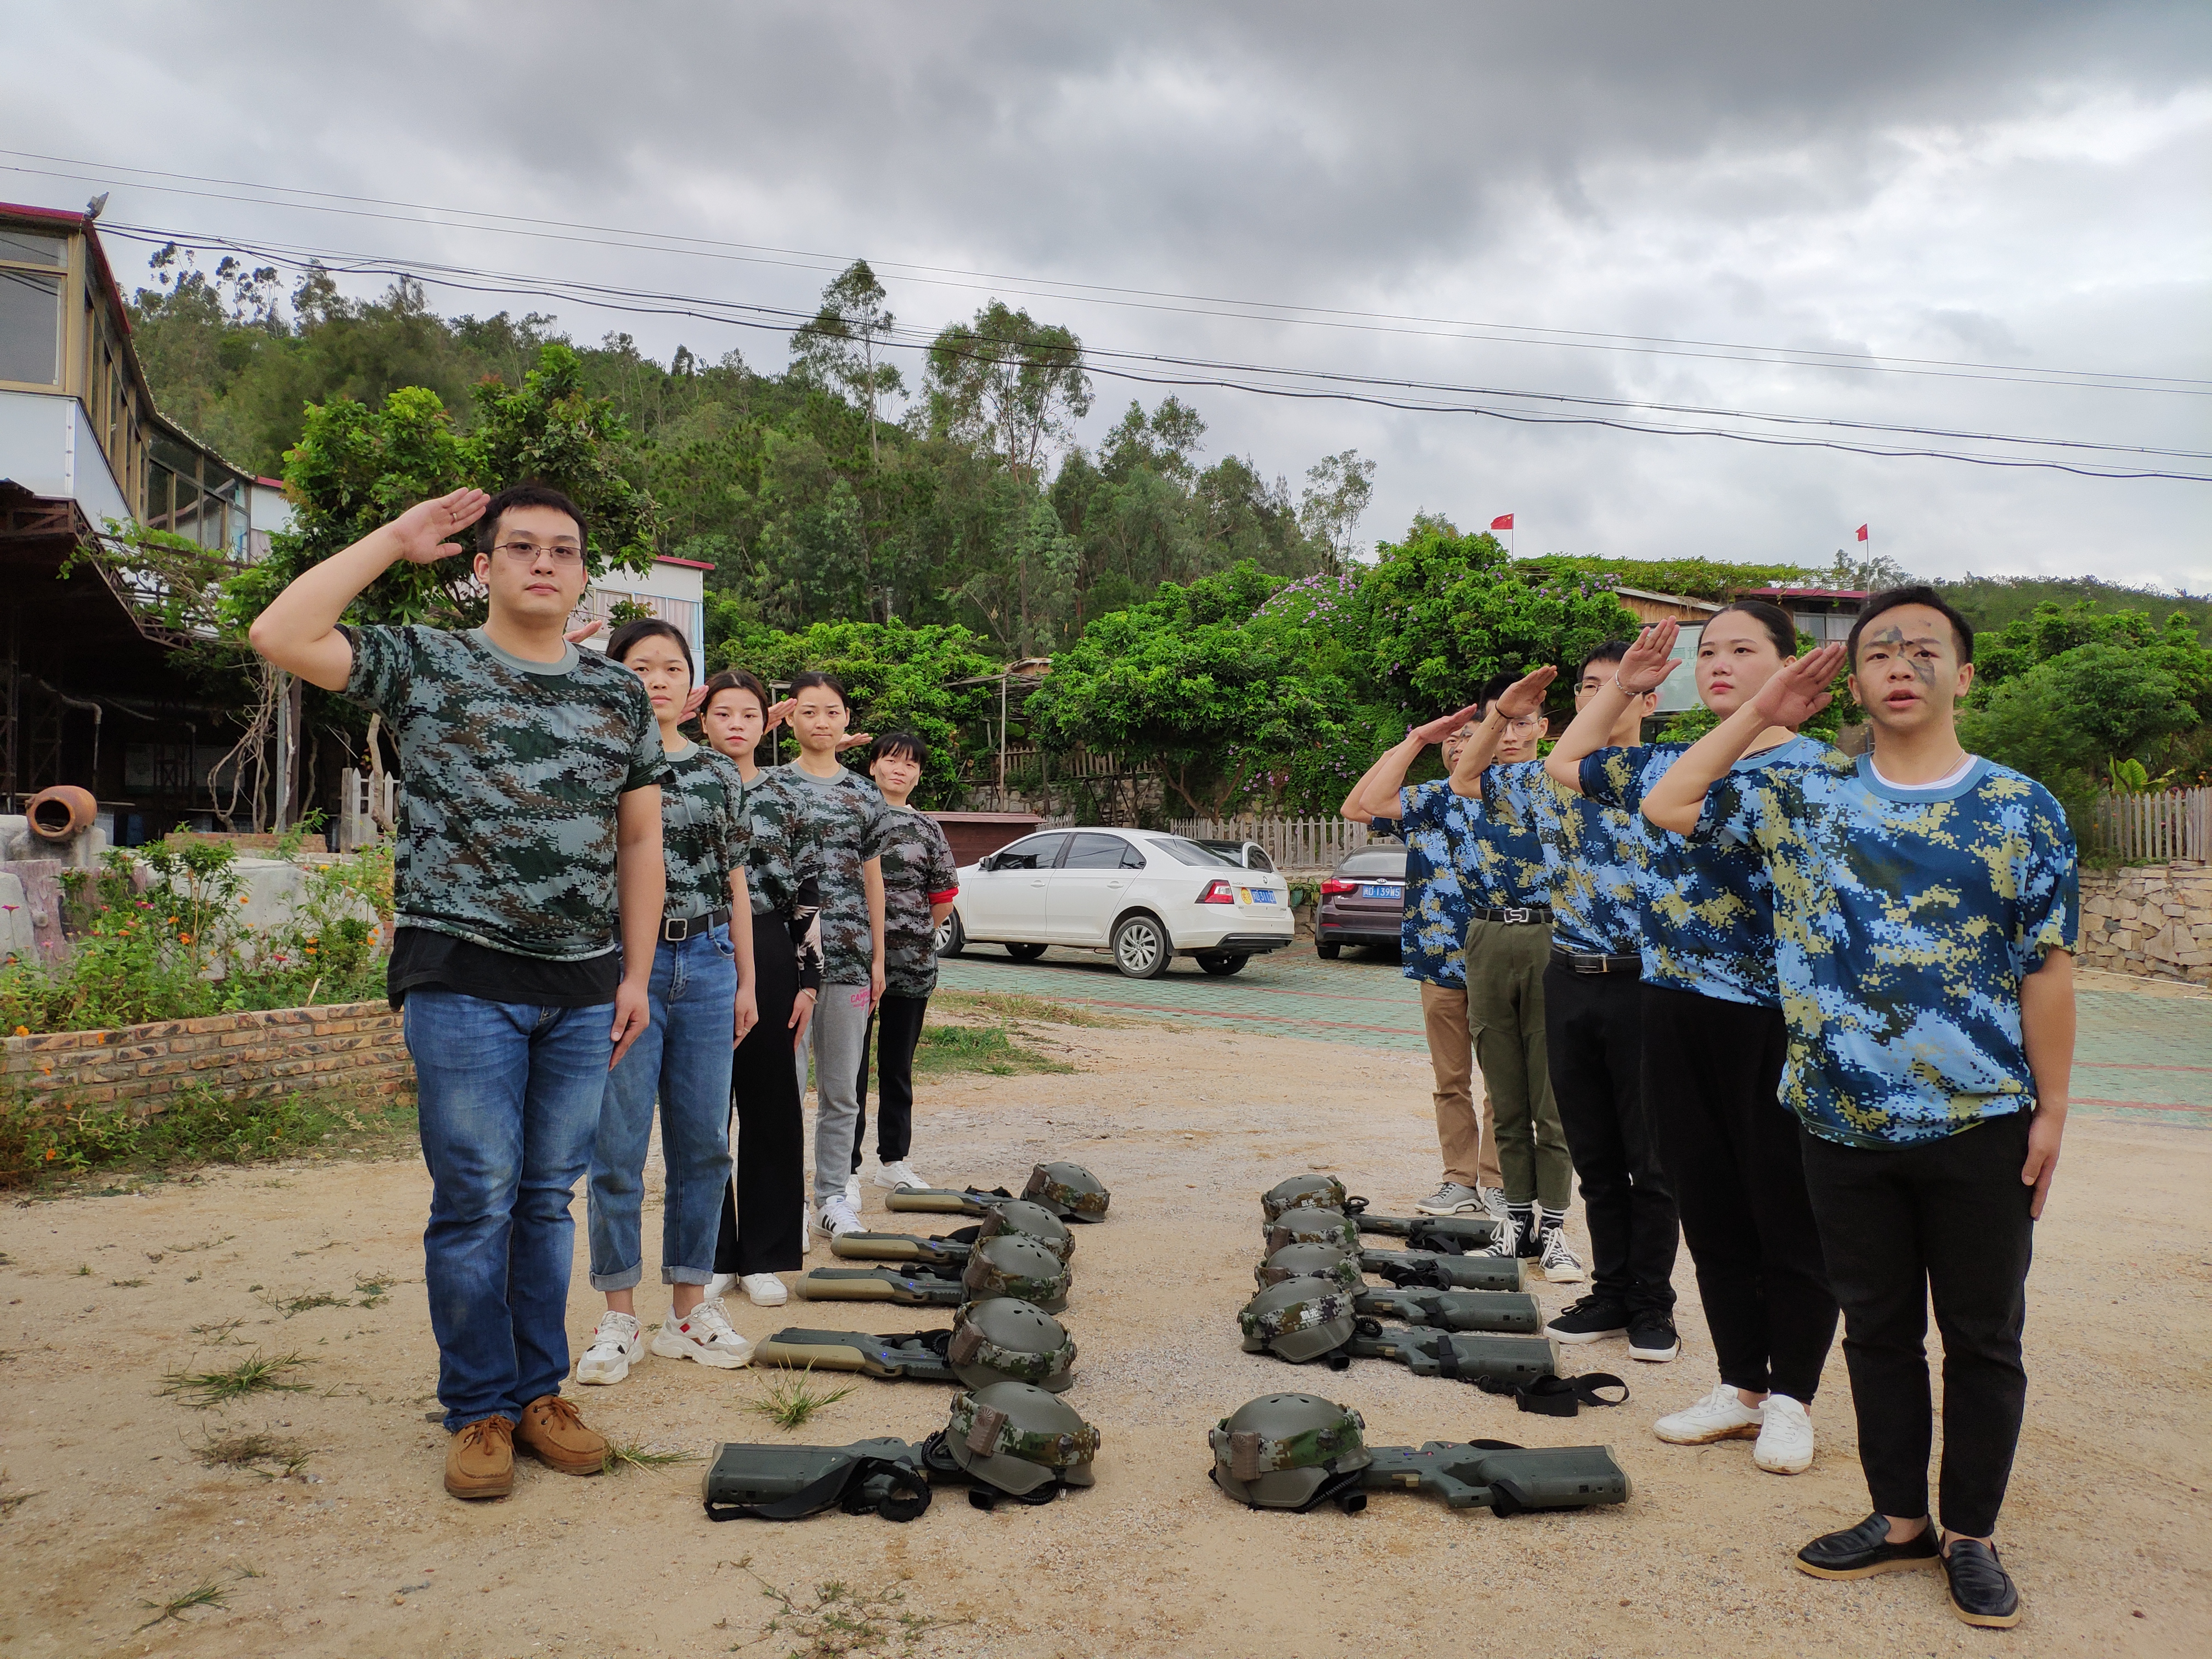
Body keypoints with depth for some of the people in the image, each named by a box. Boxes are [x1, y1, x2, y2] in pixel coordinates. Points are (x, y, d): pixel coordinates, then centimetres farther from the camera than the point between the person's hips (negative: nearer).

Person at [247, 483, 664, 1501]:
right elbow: (279, 635, -12)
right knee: (477, 1200, 0)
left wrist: (637, 973, 8)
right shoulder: (424, 666, 2)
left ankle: (539, 1392, 23)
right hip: (463, 980, -3)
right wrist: (395, 540, -6)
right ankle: (478, 1409, 16)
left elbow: (639, 841, 14)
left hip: (584, 987, 3)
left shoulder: (620, 695, 12)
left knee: (549, 1196, 11)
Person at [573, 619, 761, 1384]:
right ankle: (620, 1316, 13)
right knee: (619, 1145, 1)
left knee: (704, 1142, 7)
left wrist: (746, 980, 12)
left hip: (707, 964, 4)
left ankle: (689, 1307, 19)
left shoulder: (719, 773, 11)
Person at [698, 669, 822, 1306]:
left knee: (771, 1103, 4)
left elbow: (808, 895, 5)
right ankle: (710, 1254, 17)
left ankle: (766, 1256, 15)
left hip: (769, 956, 0)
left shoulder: (787, 797, 7)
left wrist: (808, 978, -1)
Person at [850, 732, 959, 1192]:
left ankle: (893, 1160, 22)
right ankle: (847, 1166, 6)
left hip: (913, 964, 3)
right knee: (852, 1064, -1)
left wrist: (912, 934, 9)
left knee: (898, 1067, 12)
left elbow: (944, 899, 13)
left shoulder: (928, 829, 9)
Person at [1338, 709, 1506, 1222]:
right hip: (1439, 960, 3)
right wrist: (1415, 740, -8)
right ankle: (1459, 1179, 17)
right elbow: (1359, 807, -9)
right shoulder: (1427, 800, 8)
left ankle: (1495, 1181, 10)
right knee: (1450, 1079, 8)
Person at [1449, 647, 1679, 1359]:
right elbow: (1465, 783, 20)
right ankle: (1611, 1293, 24)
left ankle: (1652, 1305, 17)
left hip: (1643, 983, -4)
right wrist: (1499, 716, 6)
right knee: (1595, 1158, 12)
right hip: (1569, 982, 4)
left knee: (1650, 1159, 4)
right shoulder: (1546, 781, 10)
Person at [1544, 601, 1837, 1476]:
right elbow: (1563, 766, 25)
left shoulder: (1818, 768, -7)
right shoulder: (1660, 764, 11)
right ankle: (1739, 1388, 28)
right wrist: (1620, 686, 19)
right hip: (1674, 1014, 6)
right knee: (1709, 1209, 14)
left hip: (1773, 1022, -6)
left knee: (1787, 1216, 5)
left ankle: (1791, 1399, 21)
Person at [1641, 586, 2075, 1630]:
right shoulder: (1803, 795, 3)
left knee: (1983, 1337, 9)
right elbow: (1667, 805, 5)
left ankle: (1971, 1536, 25)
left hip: (1981, 1125, -1)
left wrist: (2052, 1109, -2)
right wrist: (1763, 713, 4)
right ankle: (1900, 1520, 29)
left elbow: (2046, 968, 0)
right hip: (1844, 1124, 2)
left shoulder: (2020, 808, -2)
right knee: (1879, 1329, 14)